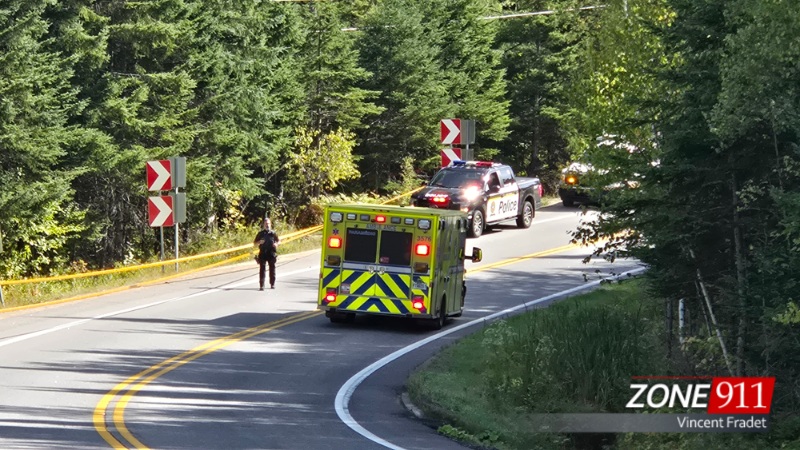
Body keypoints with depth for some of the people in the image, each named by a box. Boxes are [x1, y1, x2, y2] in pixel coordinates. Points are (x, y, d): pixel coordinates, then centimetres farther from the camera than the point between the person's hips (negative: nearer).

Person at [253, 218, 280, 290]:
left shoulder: (273, 233, 5)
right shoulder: (261, 233, 3)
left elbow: (278, 241, 17)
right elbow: (254, 243, 7)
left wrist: (276, 244, -6)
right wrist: (259, 242, -14)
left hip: (272, 254, 1)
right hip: (263, 254, -1)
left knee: (272, 268, 8)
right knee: (262, 269, -6)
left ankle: (272, 284, 21)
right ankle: (261, 285, -8)